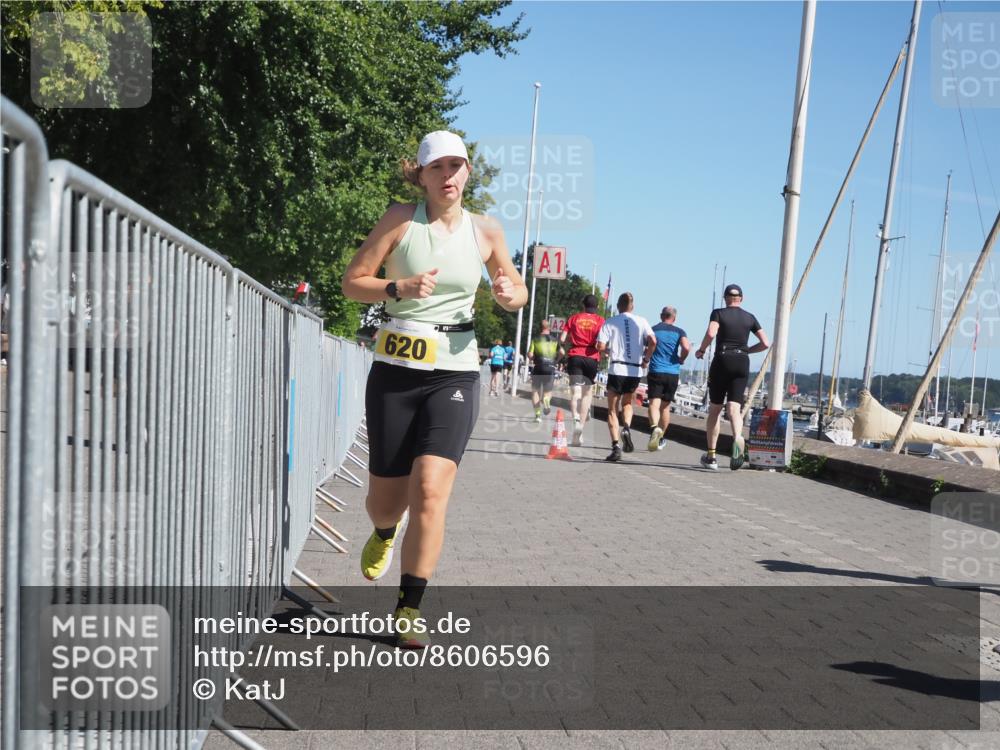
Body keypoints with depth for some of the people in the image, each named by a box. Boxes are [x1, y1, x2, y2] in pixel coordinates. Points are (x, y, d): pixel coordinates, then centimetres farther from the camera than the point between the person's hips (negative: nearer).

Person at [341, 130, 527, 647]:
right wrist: (398, 287, -18)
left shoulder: (485, 232, 5)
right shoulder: (402, 219, -1)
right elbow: (351, 283, 0)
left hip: (454, 375, 0)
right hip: (396, 371, 0)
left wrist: (508, 295, -6)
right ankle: (384, 535, 46)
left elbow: (517, 289, 18)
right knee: (385, 498, 6)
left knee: (429, 490, -16)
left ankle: (408, 610, -2)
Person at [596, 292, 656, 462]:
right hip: (635, 370, 2)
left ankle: (616, 446, -7)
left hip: (617, 369, -2)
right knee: (627, 403, 25)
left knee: (612, 410, 7)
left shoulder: (610, 322, 2)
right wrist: (646, 359, 5)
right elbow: (653, 341, -9)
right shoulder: (641, 321, 5)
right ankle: (627, 428, -3)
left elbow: (600, 346, -6)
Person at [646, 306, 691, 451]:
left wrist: (646, 361, 21)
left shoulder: (652, 330, 5)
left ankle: (655, 427, -37)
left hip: (655, 372, -1)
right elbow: (686, 348, -12)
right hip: (673, 373, 2)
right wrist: (681, 360, 6)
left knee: (654, 403, -9)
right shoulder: (679, 332, 4)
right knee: (665, 406, 14)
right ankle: (660, 439, 21)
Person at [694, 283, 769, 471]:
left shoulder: (718, 313, 1)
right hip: (742, 364, 2)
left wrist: (701, 350, 0)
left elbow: (711, 334, -17)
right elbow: (765, 343, 7)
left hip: (721, 361, -2)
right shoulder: (749, 318, 11)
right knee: (734, 408, -5)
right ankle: (738, 437, -38)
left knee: (715, 409, 8)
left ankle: (711, 456, 10)